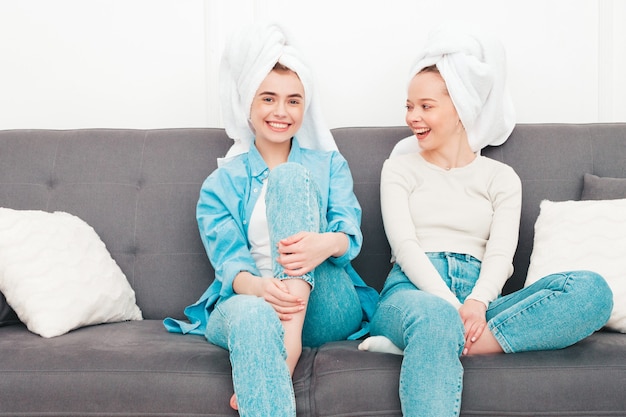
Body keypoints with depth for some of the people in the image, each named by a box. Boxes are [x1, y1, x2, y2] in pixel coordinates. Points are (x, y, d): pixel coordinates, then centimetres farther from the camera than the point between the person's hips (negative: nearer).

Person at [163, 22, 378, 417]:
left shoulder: (328, 163, 17)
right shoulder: (221, 184, 14)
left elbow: (350, 231, 0)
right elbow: (228, 259, -2)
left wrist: (327, 243, -28)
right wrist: (257, 286, -29)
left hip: (325, 309, 1)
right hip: (249, 301, 0)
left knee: (291, 176, -21)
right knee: (253, 317, -41)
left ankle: (288, 345, -31)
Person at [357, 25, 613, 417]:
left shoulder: (501, 177, 18)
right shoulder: (400, 169, 15)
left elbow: (500, 254, 2)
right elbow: (404, 245, 0)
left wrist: (476, 304, -21)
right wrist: (451, 304, -19)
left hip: (476, 295, 3)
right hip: (414, 291, -3)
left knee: (591, 290, -26)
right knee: (436, 316, -42)